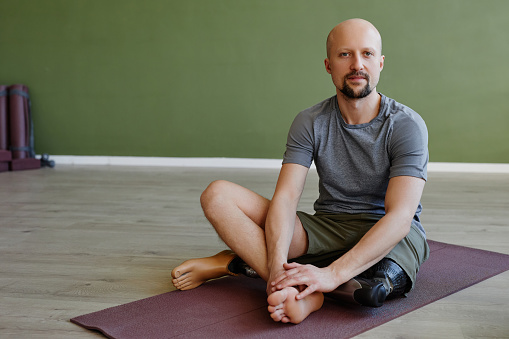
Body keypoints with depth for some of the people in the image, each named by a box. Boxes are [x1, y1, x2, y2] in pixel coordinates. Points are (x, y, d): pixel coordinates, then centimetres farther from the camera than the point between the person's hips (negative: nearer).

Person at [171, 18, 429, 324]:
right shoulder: (310, 123, -1)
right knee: (218, 195, -14)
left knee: (384, 279, -42)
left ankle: (239, 262, -25)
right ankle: (296, 287, -33)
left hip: (391, 234, -2)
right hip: (327, 227, 3)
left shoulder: (406, 125, -12)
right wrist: (278, 264, -33)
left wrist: (333, 273, -37)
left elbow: (400, 215, -23)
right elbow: (285, 198, -13)